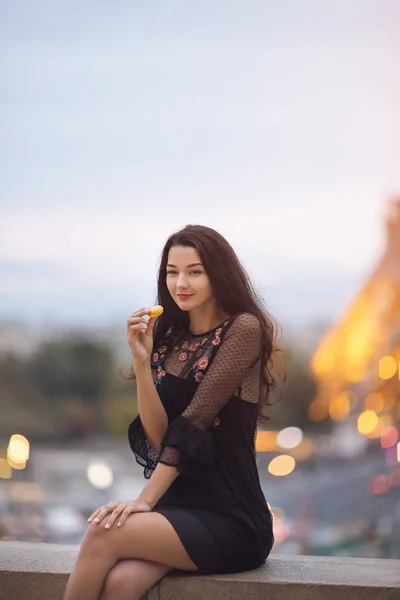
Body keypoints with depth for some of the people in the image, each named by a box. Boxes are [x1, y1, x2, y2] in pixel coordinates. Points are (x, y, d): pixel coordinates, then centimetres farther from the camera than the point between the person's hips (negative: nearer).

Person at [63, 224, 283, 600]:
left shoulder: (243, 329, -5)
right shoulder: (168, 340, 13)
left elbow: (194, 421, -14)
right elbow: (158, 437, 2)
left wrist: (145, 501, -19)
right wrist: (142, 360, -9)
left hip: (231, 523, -4)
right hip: (178, 509, 5)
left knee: (103, 534, -26)